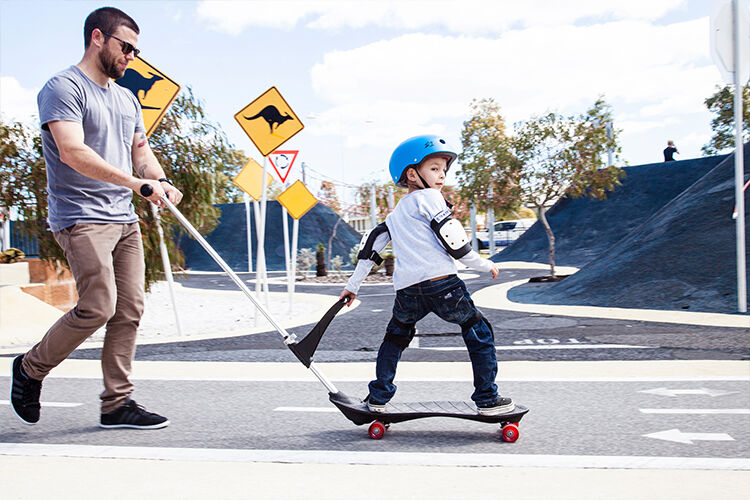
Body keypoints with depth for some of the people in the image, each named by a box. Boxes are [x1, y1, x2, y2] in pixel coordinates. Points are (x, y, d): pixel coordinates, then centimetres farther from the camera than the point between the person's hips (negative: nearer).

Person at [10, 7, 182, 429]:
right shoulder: (64, 88, -6)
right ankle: (30, 369, 11)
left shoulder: (127, 99, 20)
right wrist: (136, 182, -25)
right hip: (81, 217, -8)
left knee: (130, 310, 3)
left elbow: (141, 150, 22)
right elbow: (73, 152, -19)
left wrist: (160, 181, -1)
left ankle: (118, 403, 11)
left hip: (125, 219, 8)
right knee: (98, 307, -14)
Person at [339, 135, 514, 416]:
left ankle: (378, 398, 28)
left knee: (395, 337, 28)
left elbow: (372, 243, 26)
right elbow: (452, 240, -5)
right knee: (479, 333, 7)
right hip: (440, 282, -6)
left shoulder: (396, 213, 25)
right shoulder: (429, 197, 3)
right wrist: (484, 265, 6)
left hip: (407, 288, 7)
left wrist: (353, 285, 32)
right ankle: (487, 400, 7)